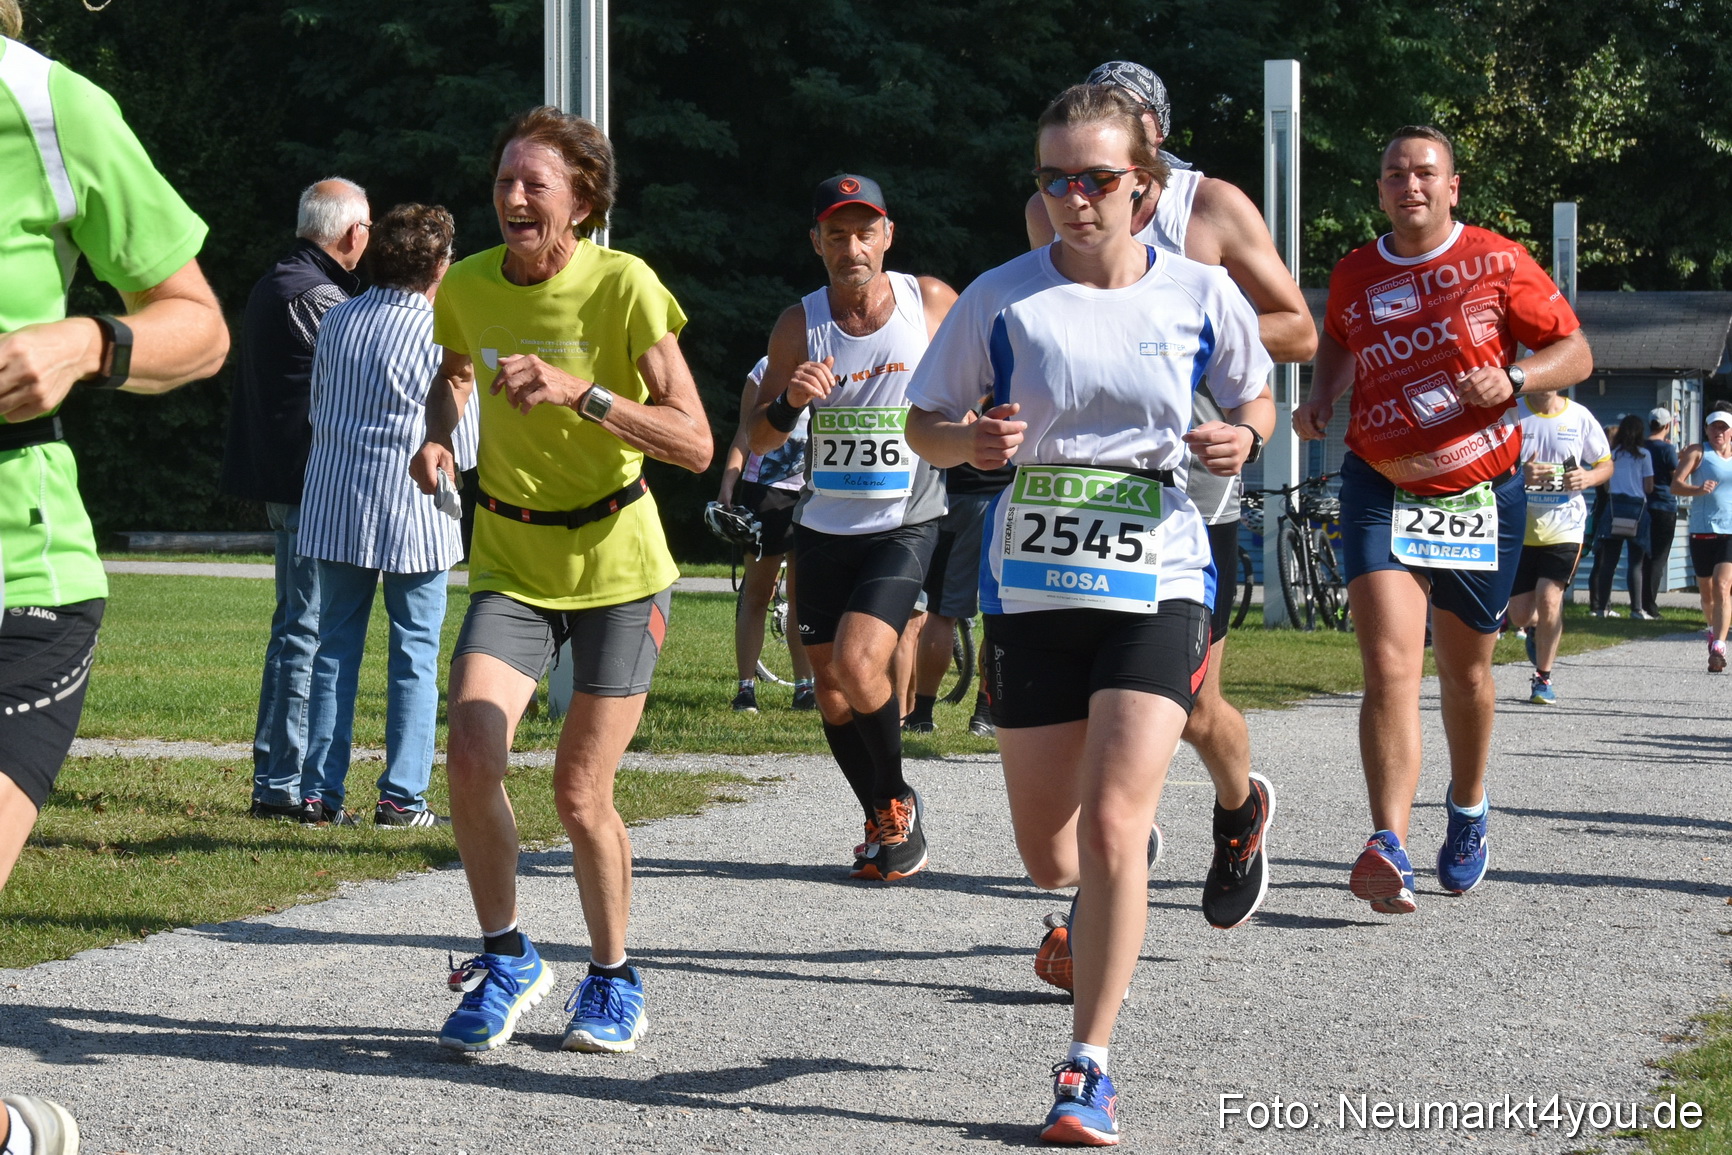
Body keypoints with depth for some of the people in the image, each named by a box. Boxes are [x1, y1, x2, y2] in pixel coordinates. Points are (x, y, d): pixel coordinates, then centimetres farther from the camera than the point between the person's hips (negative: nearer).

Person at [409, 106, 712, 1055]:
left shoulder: (625, 287, -15)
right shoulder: (467, 286, -3)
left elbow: (695, 444, -20)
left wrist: (580, 392, -31)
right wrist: (438, 435, 2)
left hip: (617, 567, -3)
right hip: (509, 565, 3)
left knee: (580, 794, -2)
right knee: (470, 758, -17)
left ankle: (612, 978, 23)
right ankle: (505, 958, 4)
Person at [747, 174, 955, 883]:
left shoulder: (932, 303, -5)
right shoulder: (800, 325, -2)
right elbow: (758, 441, -1)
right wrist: (789, 403, -20)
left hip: (904, 526, -3)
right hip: (823, 527, 3)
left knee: (857, 663, -21)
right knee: (831, 690, 7)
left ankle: (899, 803, 0)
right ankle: (882, 823, 26)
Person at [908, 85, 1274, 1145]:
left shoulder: (1200, 293, -1)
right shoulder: (1002, 298, -2)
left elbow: (1256, 395, 15)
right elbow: (925, 423, 6)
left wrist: (1243, 437, -8)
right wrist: (973, 442, -16)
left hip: (1157, 585, -2)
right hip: (1033, 587, 2)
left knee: (1111, 829, -17)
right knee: (1050, 856, 8)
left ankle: (1090, 1067, -6)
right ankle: (1099, 919, 46)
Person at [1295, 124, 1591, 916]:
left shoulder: (1497, 263, -4)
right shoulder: (1354, 276, 6)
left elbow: (1575, 353, -1)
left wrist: (1512, 377, -20)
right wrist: (1321, 399, 8)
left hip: (1480, 494, 0)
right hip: (1381, 490, 0)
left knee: (1465, 669, 14)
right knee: (1389, 667, -17)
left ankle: (1468, 808, 42)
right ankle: (1388, 850, -27)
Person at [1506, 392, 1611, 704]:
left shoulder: (1579, 417, 0)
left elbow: (1605, 464, 12)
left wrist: (1589, 478, -11)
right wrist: (1518, 474, -23)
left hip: (1565, 526, -1)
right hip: (1519, 525, 1)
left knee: (1549, 599, -16)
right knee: (1520, 615, 3)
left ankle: (1543, 677, 3)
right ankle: (1535, 630, 41)